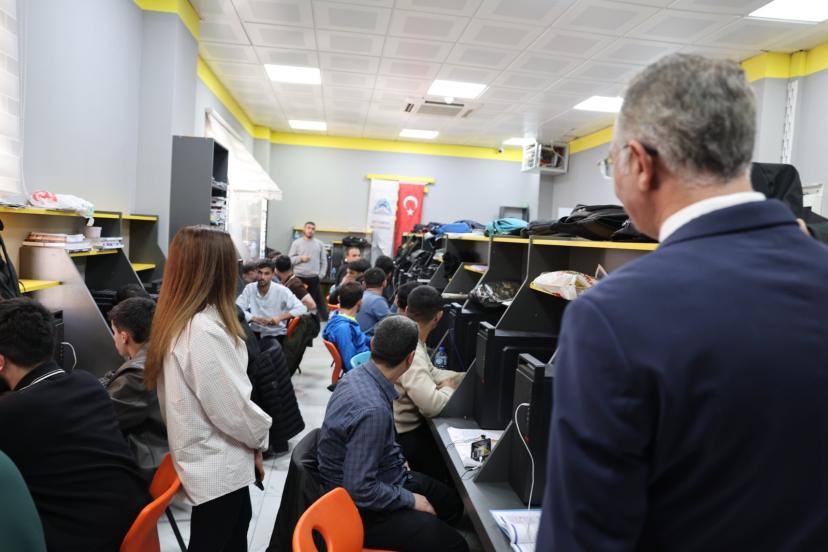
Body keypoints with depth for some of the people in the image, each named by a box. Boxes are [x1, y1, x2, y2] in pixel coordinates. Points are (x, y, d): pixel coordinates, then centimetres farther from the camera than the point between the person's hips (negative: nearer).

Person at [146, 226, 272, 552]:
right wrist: (260, 436, -6)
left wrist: (249, 444, 11)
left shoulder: (177, 319, 3)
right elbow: (232, 408, -25)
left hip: (212, 459, 9)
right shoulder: (205, 331, -28)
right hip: (217, 466, -9)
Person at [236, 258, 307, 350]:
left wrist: (280, 317, -27)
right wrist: (255, 318, -25)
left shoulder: (281, 291, -11)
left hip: (275, 333, -2)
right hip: (255, 331, 2)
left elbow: (302, 308, -17)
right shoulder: (249, 288, -3)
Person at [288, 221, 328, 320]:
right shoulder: (296, 243, 3)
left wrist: (321, 275, 1)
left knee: (318, 300, 4)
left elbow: (324, 261, 9)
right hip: (299, 278, -1)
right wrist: (300, 258, -14)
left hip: (314, 278, 1)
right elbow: (289, 259, 1)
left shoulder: (319, 244, 7)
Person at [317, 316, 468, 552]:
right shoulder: (372, 410, -35)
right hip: (363, 507, -9)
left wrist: (398, 460, 9)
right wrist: (410, 500, -17)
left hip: (379, 473, 9)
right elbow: (360, 490, -30)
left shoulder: (359, 374, -6)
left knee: (453, 504, 18)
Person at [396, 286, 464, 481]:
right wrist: (449, 388, -13)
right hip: (404, 435, -9)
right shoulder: (410, 352, -30)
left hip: (408, 421, 9)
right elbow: (433, 405, -35)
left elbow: (431, 373, 14)